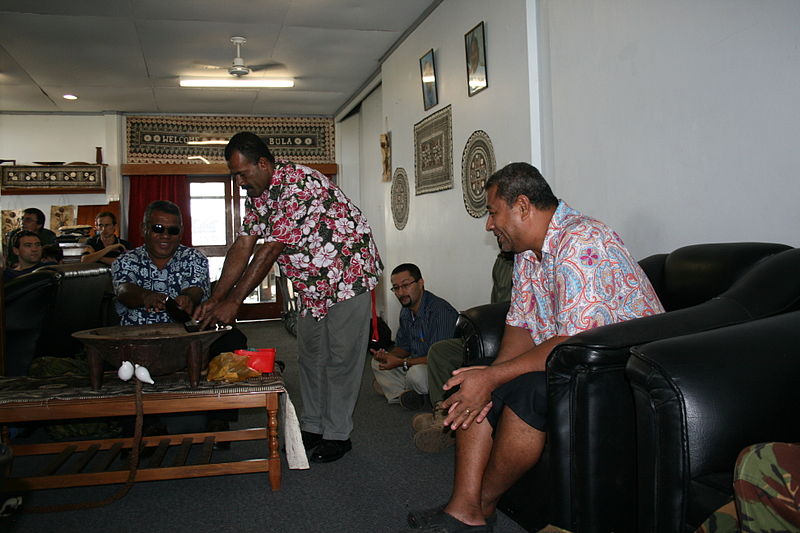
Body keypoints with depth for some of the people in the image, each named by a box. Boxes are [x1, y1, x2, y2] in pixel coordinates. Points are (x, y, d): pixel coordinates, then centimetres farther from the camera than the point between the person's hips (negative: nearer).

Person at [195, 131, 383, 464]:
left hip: (349, 274, -9)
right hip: (311, 283, 9)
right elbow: (243, 247, 0)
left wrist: (233, 302, -26)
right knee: (309, 356, 13)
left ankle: (337, 435, 10)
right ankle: (312, 427, 25)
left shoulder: (298, 185, -27)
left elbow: (270, 250, -29)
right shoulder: (256, 193, 2)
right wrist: (215, 298, -8)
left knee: (340, 358, -2)